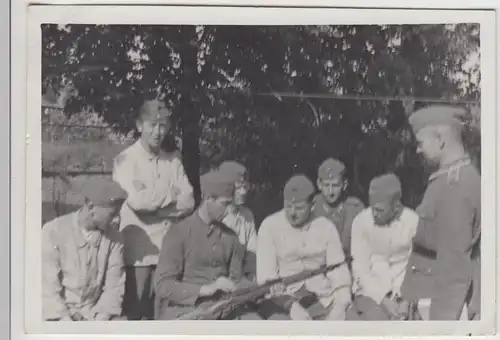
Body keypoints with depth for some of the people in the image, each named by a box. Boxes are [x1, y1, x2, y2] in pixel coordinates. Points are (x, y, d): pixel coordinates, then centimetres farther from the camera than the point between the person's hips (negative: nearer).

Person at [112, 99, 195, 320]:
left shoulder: (173, 161, 10)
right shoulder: (126, 160, -4)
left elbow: (188, 202, 1)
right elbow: (137, 200, -17)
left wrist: (154, 206, -12)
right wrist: (171, 194, -3)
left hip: (168, 246, 4)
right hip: (138, 248, -4)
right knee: (134, 309, -1)